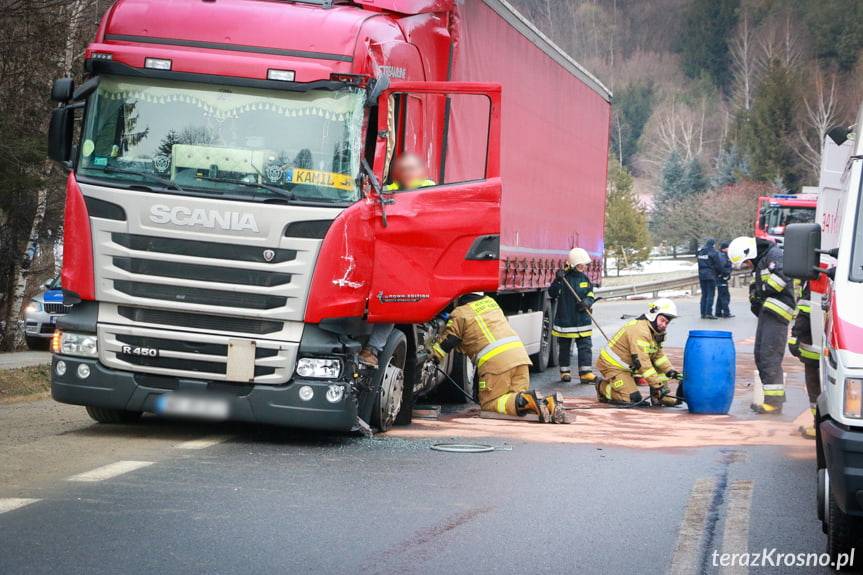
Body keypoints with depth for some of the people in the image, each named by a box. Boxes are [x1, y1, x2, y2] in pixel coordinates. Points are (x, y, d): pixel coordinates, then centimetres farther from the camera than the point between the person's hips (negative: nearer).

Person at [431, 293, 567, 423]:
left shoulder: (460, 314, 6)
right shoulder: (491, 302, 26)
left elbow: (443, 345, 7)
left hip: (494, 361, -6)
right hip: (519, 353, 6)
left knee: (488, 404, 3)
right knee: (515, 398, 12)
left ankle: (526, 400, -24)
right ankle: (550, 402, -16)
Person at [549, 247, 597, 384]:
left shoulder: (585, 279, 6)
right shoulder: (563, 277, -5)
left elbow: (591, 296, 8)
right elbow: (552, 293, -13)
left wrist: (586, 302, -14)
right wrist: (557, 281, -28)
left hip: (582, 320, 3)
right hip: (564, 320, -3)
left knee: (585, 346, -3)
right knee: (564, 348, 8)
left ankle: (586, 373, -2)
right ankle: (565, 372, 20)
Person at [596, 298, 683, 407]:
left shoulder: (654, 331, 5)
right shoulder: (639, 330, -27)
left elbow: (658, 354, 9)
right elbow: (641, 361, -32)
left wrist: (671, 371, -8)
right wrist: (657, 385, -32)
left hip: (629, 365, 10)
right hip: (613, 365, -10)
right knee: (633, 399, -20)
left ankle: (661, 396, 1)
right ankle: (603, 387, 1)